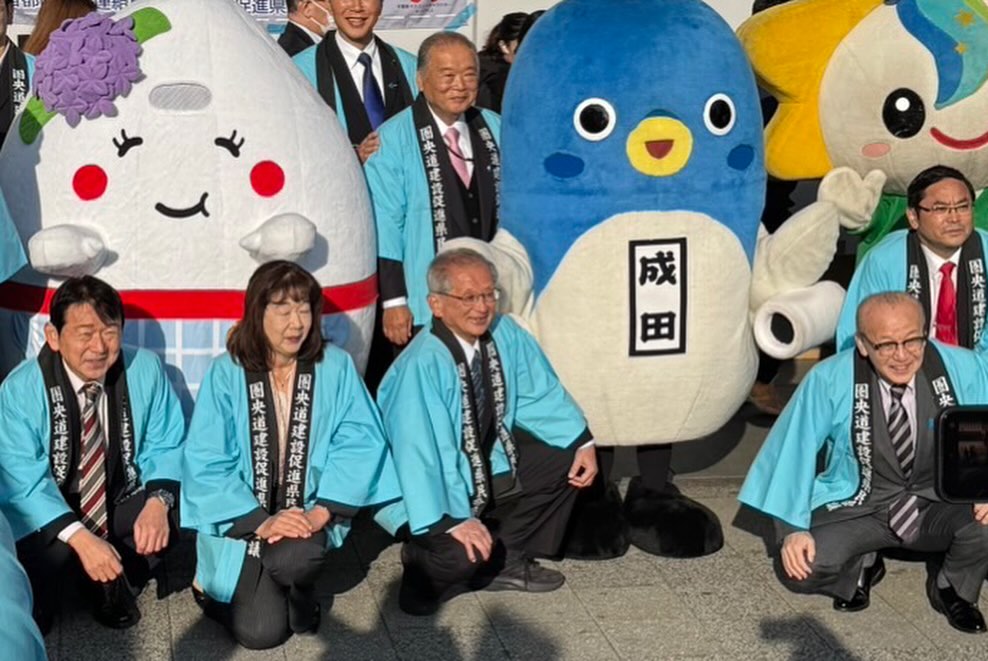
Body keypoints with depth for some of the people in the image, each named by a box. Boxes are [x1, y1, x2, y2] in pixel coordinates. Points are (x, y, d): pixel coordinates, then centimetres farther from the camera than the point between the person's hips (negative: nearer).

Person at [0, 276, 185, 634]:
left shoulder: (146, 369, -11)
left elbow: (167, 446, -6)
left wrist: (158, 501, -29)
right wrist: (79, 537, -36)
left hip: (122, 509, 3)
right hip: (52, 518, -3)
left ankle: (117, 579, 0)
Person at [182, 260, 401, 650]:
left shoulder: (335, 367, -4)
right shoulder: (226, 374, -9)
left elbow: (361, 443, -9)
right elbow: (206, 465, -11)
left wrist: (321, 511, -22)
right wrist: (260, 522, -22)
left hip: (307, 515, 1)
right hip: (242, 521, -1)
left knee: (291, 558, -32)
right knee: (260, 631, -13)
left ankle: (300, 596, 5)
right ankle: (216, 586, 21)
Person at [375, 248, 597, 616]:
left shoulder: (505, 334, -10)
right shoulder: (421, 366, -31)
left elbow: (540, 395, 2)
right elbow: (421, 452, -32)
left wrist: (583, 443, -7)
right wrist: (452, 520, -34)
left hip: (489, 466, 8)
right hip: (431, 489, -8)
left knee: (566, 461, -3)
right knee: (466, 553, -31)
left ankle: (506, 559, 6)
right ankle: (427, 565, 6)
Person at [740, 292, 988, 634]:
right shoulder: (829, 380, -16)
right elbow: (794, 451, -9)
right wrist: (792, 528, -14)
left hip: (942, 506, 1)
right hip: (858, 508, 0)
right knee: (800, 569, -24)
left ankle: (952, 587, 6)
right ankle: (860, 568, 15)